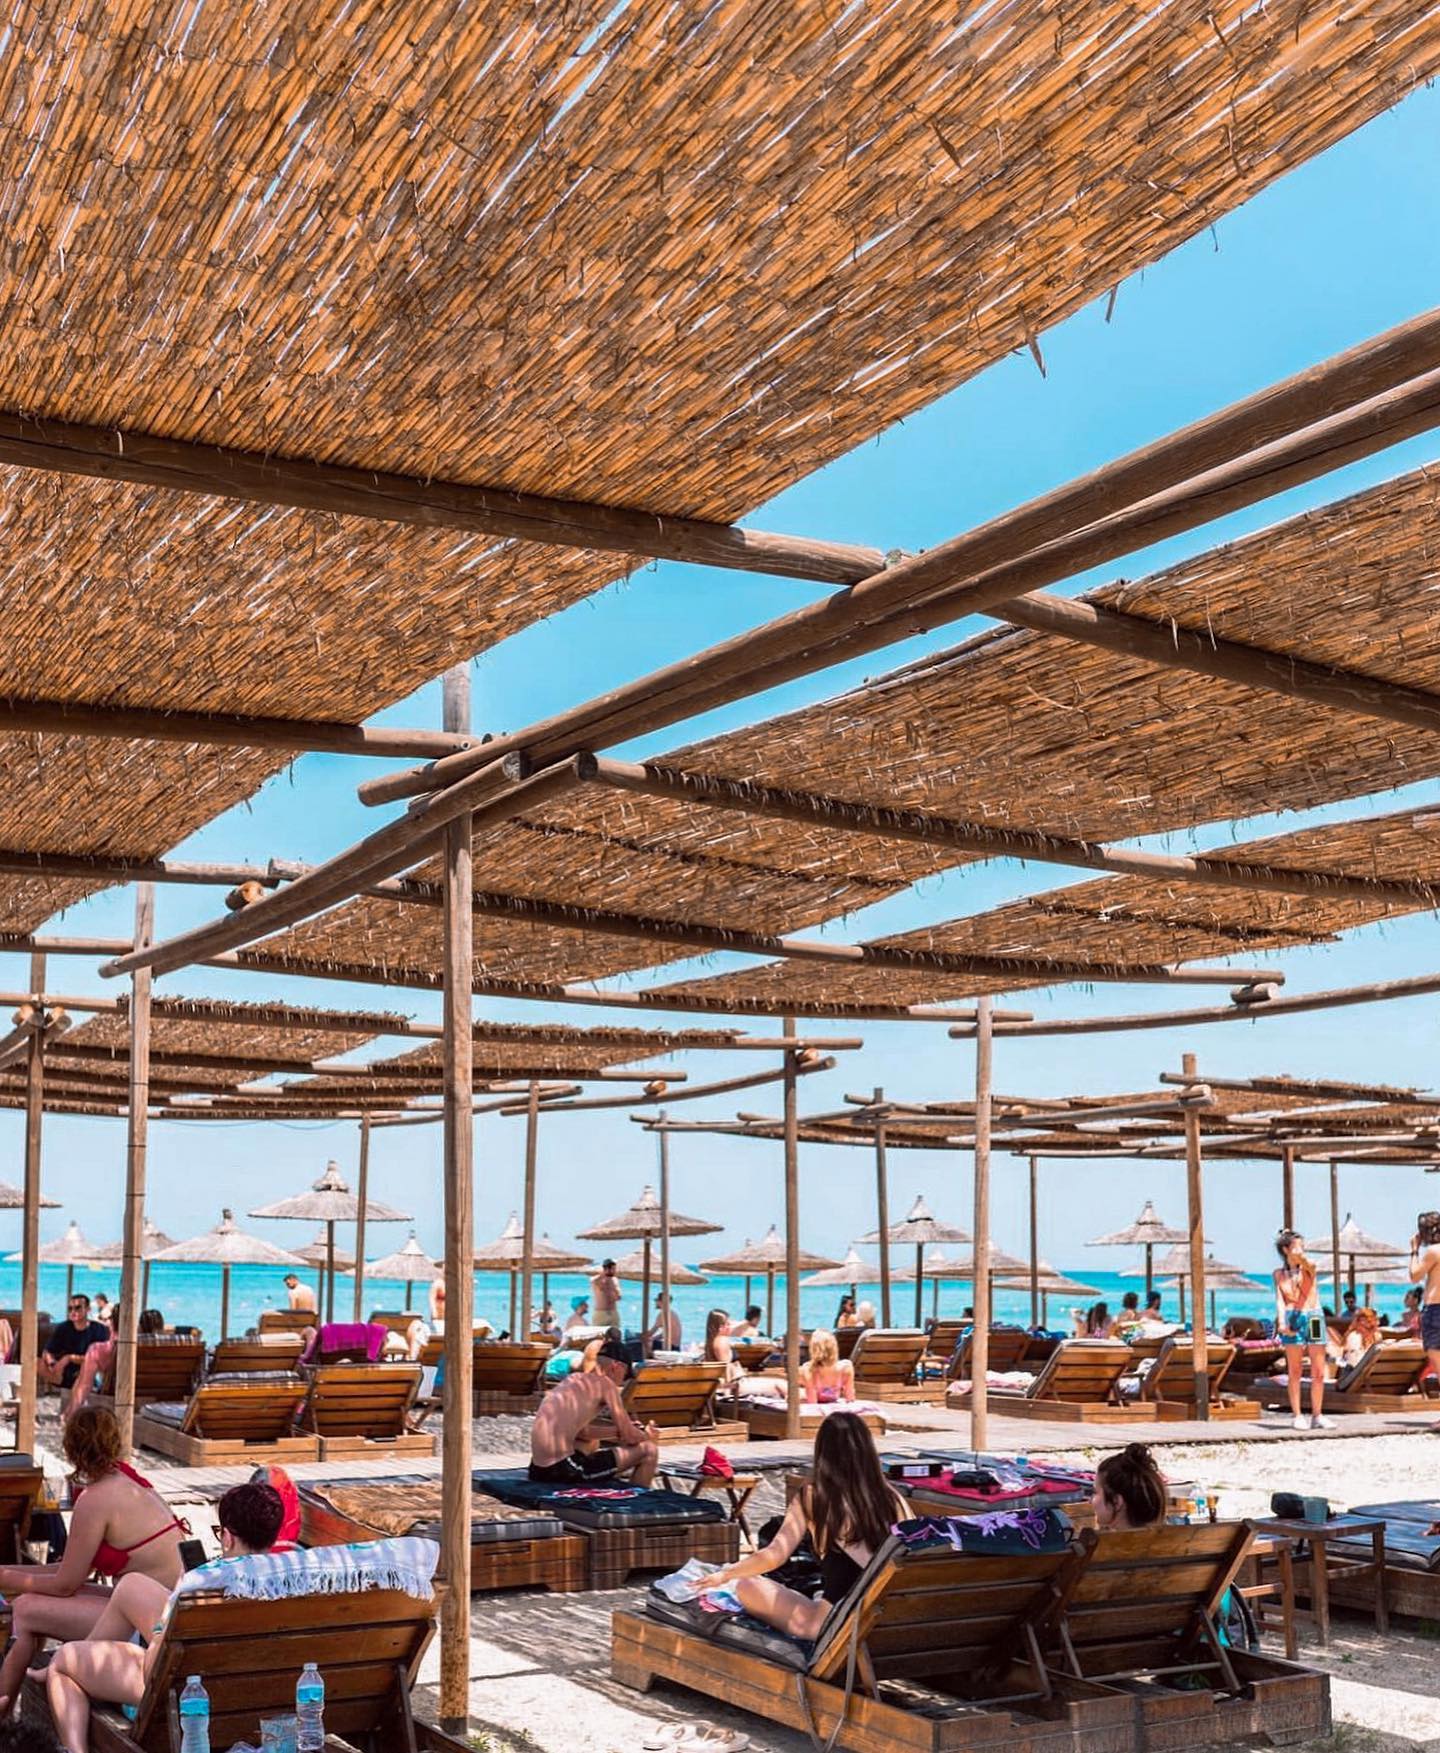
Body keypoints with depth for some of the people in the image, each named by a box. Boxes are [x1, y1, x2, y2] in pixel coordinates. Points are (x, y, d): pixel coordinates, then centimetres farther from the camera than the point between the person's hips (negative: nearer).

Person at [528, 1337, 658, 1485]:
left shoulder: (574, 1380, 20)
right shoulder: (605, 1383, -3)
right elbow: (629, 1437, -1)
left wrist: (617, 1431, 33)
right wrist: (647, 1436, 19)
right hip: (563, 1471, -9)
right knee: (649, 1451, -1)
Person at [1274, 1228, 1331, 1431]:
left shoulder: (1309, 1266, 10)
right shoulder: (1279, 1274, 10)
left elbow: (1309, 1265, -15)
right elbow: (1279, 1299, 0)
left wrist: (1301, 1258, -38)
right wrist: (1281, 1321, -16)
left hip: (1314, 1317, 2)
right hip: (1293, 1319, -2)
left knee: (1319, 1372, 1)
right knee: (1294, 1372, -2)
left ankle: (1317, 1416, 8)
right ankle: (1297, 1416, 0)